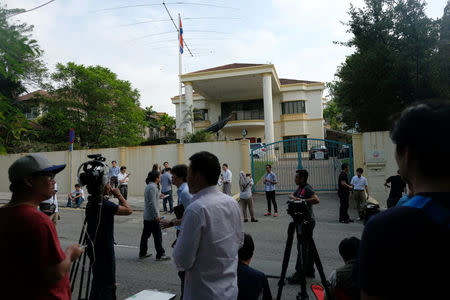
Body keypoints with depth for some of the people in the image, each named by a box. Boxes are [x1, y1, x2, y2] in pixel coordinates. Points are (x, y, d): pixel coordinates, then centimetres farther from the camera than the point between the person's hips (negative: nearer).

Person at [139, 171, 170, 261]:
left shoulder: (148, 186, 13)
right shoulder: (153, 187, -17)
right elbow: (152, 202, -22)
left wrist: (159, 196, 31)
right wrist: (157, 215, -20)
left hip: (147, 216, 10)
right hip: (153, 217, -10)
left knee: (145, 234, 15)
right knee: (157, 236, -3)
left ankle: (142, 253, 23)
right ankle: (160, 255, 3)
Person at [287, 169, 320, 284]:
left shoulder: (307, 188, -16)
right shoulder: (300, 188, 13)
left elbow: (316, 200, -28)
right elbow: (291, 195, 15)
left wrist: (302, 201, -25)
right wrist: (294, 198, -6)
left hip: (307, 221, -10)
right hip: (305, 221, 10)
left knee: (302, 247, -7)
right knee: (308, 246, 16)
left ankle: (300, 274, -2)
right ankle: (309, 271, 27)